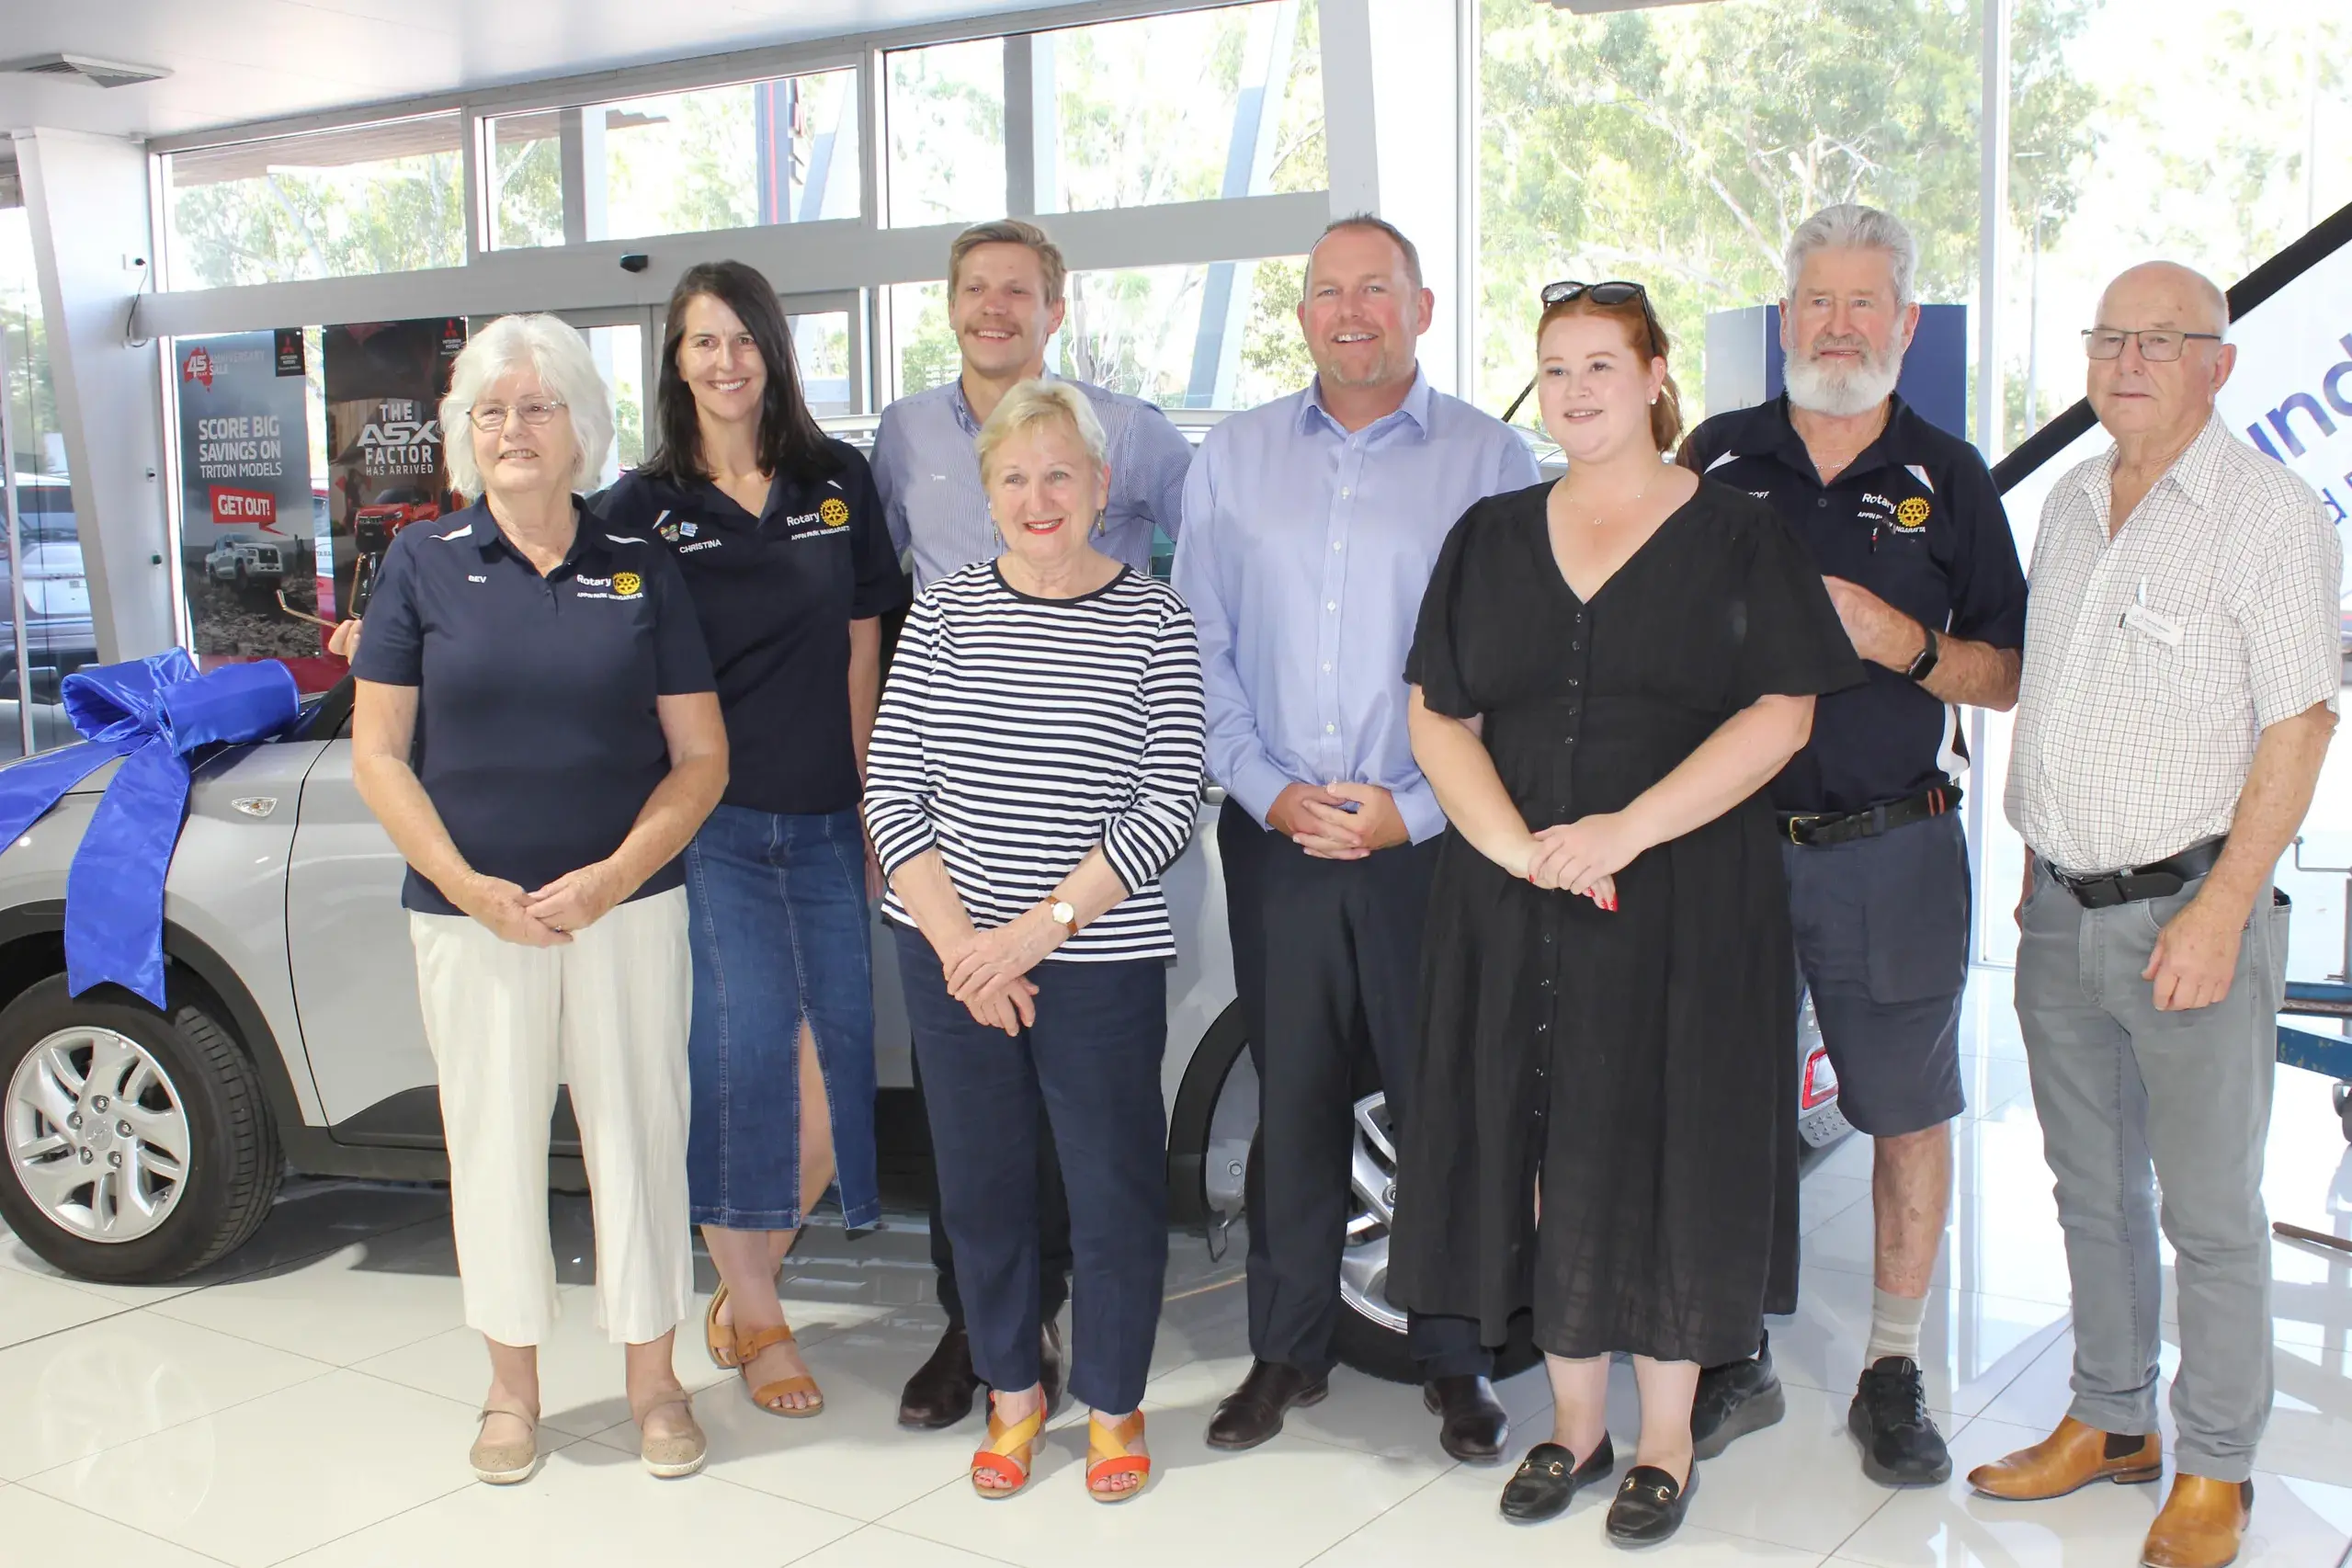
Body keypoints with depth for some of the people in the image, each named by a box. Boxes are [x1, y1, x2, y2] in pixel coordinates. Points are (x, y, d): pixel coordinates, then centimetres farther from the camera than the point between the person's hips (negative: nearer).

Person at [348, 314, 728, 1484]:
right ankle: (512, 1387, 25)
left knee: (638, 1133, 5)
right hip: (469, 912, 0)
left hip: (628, 905, 0)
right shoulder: (424, 564, 2)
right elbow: (377, 753, 1)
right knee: (493, 1140, 8)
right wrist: (470, 886, -11)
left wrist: (612, 878, -12)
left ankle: (653, 1377, 22)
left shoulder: (640, 569, 3)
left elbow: (701, 755, 2)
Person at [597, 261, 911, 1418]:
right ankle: (756, 1320, 11)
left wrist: (867, 800, 8)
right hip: (707, 822, -2)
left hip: (825, 822, 3)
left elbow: (863, 649, 12)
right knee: (747, 1049, -7)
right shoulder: (642, 507, 5)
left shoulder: (838, 484, 10)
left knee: (837, 1054, 0)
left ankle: (744, 1280, 22)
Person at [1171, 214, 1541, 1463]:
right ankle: (1287, 1350, 24)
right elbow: (1199, 652, 8)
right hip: (1276, 841, 2)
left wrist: (1413, 809, -11)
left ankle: (1455, 1359, 19)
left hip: (1433, 838, -2)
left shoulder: (1491, 459, 1)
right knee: (1291, 1100, 10)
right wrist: (1269, 790, -5)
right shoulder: (1232, 461, 10)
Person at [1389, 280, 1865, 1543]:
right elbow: (1439, 719, 5)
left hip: (1685, 908, -3)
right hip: (1514, 908, 3)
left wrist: (1624, 832, -19)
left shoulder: (1738, 535, 0)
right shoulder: (1490, 539, 10)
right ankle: (1575, 1422, 25)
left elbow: (1780, 717, -8)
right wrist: (1516, 845, -13)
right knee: (1547, 1154, 8)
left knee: (1666, 1156, 3)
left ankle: (1666, 1439, 19)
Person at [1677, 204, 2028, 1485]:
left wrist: (1903, 643, -13)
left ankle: (1893, 1370, 22)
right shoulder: (1715, 460, 7)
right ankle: (1737, 1361, 22)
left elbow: (2007, 677, 4)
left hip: (1893, 851, 0)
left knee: (1907, 1115, 7)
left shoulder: (1948, 479, 5)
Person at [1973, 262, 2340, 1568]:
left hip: (2188, 909, -6)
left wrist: (2217, 913, -18)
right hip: (2061, 912, 6)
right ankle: (2111, 1421, 31)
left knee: (2210, 1212, 4)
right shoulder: (2069, 505, 11)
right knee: (2092, 1188, 16)